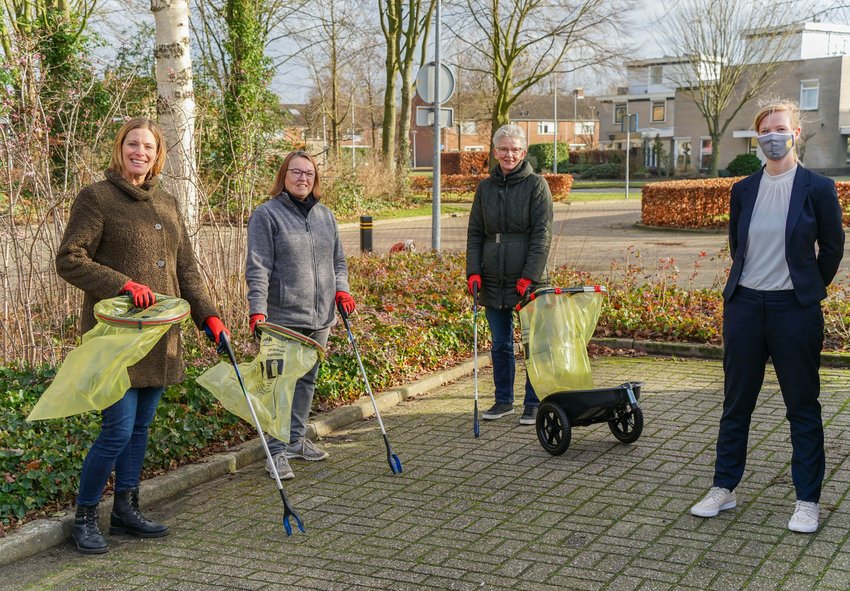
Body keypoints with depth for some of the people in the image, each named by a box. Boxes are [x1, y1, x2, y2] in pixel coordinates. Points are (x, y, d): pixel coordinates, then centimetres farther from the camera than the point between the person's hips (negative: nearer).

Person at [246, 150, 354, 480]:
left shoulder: (325, 215, 14)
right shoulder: (267, 214, -5)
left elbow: (338, 260, 21)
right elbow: (258, 268, -11)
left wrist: (341, 289, 3)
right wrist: (257, 310, -20)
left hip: (321, 317, 7)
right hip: (284, 316, -6)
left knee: (307, 380, 14)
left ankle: (297, 440, 27)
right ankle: (277, 451, 0)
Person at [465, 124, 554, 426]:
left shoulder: (536, 185, -3)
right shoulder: (485, 187, 10)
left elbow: (542, 234, -9)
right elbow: (475, 233, 13)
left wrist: (530, 276, -16)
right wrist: (473, 271, 0)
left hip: (528, 280, -4)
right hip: (493, 280, 4)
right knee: (500, 344, 12)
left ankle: (533, 404, 13)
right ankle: (503, 400, 24)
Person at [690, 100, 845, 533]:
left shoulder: (817, 188, -5)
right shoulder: (743, 190, 6)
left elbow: (832, 247, 4)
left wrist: (809, 289, 11)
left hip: (795, 310, -4)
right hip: (744, 306, 4)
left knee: (802, 407, 4)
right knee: (736, 403, 11)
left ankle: (806, 501, 15)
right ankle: (724, 489, 22)